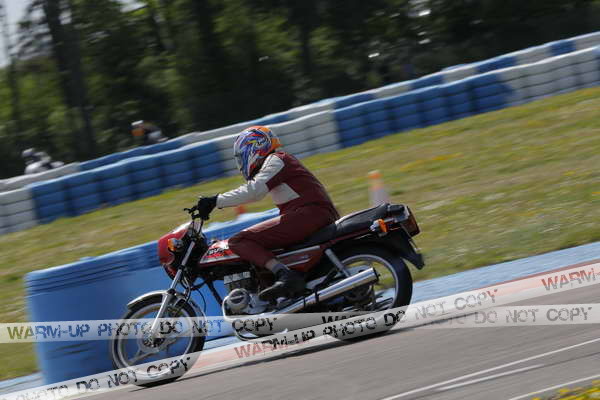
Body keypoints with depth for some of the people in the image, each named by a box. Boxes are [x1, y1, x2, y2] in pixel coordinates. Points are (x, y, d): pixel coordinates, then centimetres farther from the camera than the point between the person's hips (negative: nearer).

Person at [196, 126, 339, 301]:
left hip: (307, 214, -10)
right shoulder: (285, 160, 30)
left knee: (238, 241, -15)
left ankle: (285, 274, -34)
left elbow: (254, 191, -16)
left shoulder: (275, 160, 1)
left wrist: (216, 201, -15)